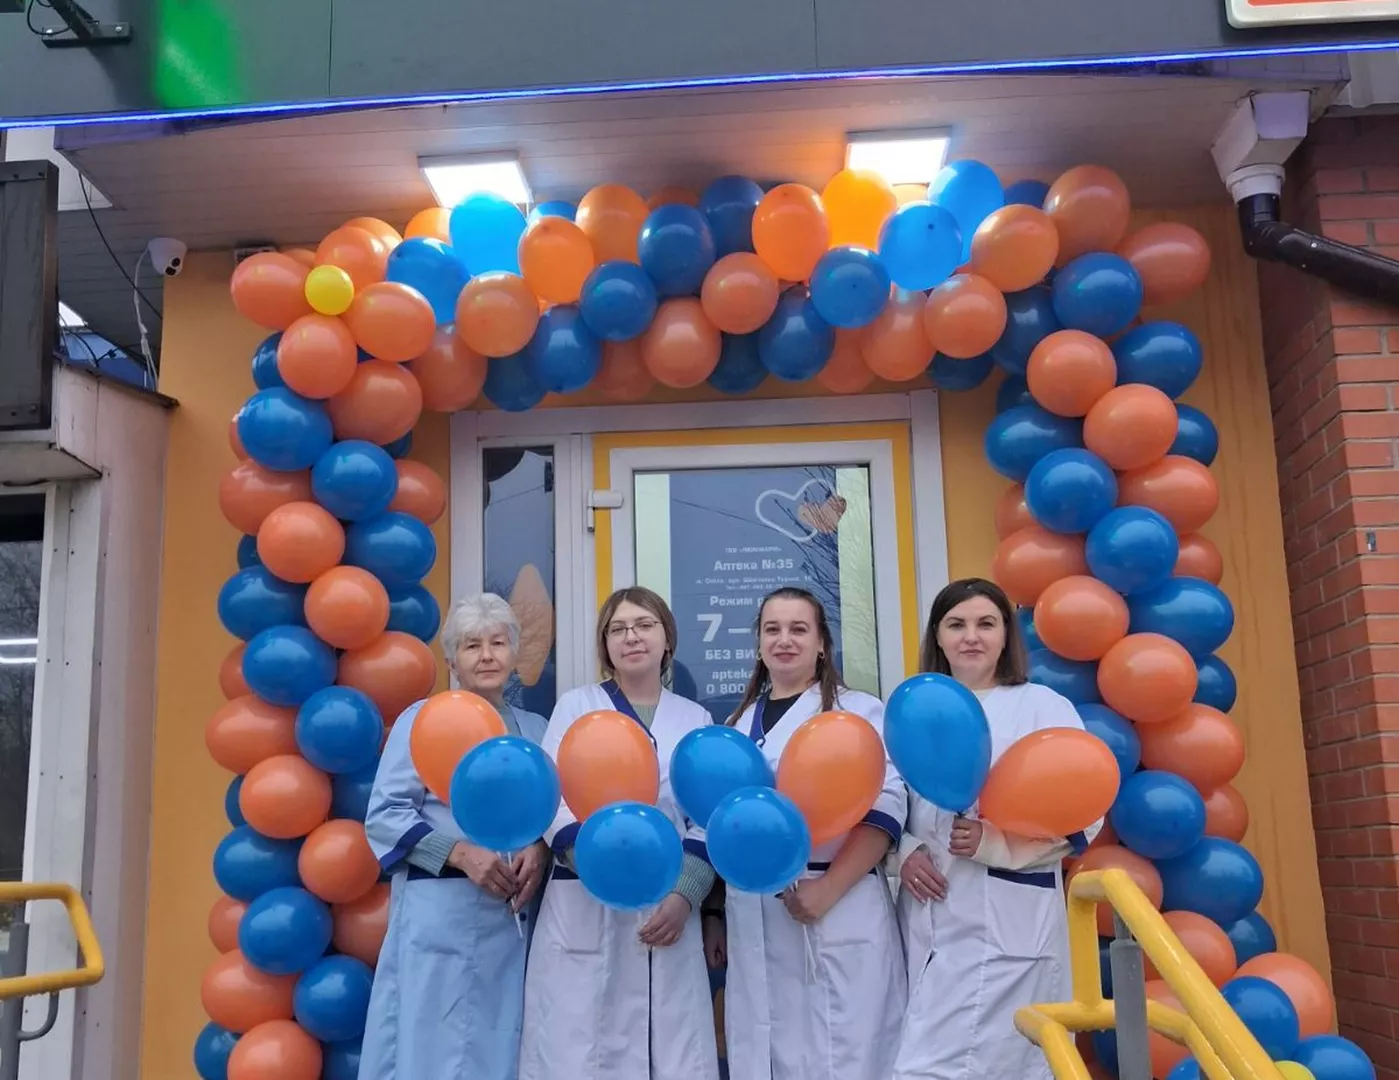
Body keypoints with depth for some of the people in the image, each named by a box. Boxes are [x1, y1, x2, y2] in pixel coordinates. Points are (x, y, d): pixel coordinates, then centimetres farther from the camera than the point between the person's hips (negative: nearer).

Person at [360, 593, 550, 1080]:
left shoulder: (535, 729, 13)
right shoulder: (424, 719, 1)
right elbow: (384, 816, -5)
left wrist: (540, 851, -10)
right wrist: (461, 854, -15)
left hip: (518, 917, 4)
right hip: (441, 913, -4)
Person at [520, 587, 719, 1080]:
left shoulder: (695, 719, 13)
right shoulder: (576, 706, 8)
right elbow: (555, 797, -4)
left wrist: (685, 896, -7)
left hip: (667, 908, 2)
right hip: (584, 908, -1)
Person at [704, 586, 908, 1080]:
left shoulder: (858, 710, 1)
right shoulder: (741, 723, 17)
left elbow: (885, 807, -10)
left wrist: (828, 888, -19)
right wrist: (714, 912, 16)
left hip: (840, 915, -5)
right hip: (752, 918, 5)